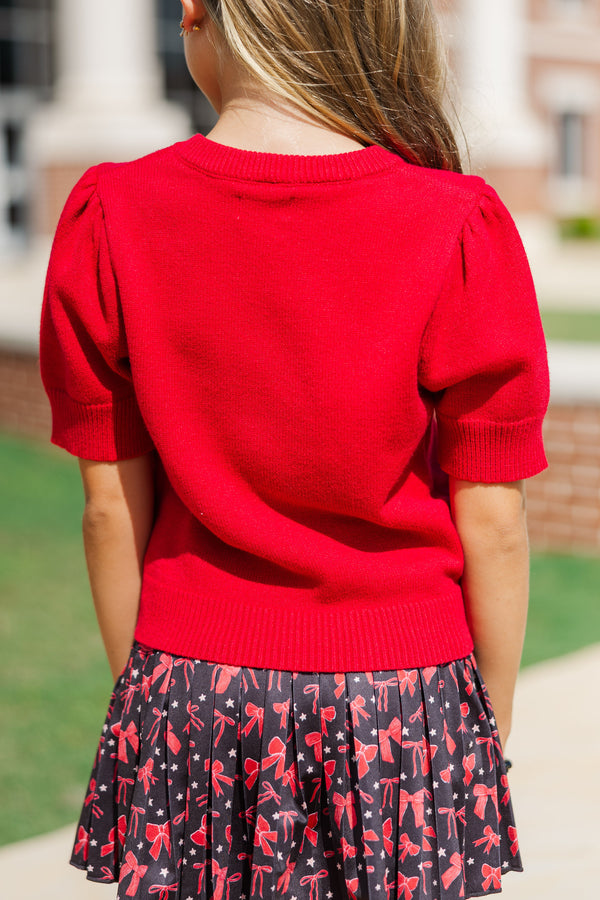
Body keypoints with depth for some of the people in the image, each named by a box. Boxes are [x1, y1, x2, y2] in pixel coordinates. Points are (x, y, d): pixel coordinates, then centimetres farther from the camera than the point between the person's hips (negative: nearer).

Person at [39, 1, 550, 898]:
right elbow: (492, 528, -8)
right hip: (398, 705, -1)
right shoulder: (458, 229, -13)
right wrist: (491, 730, 7)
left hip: (190, 693, 2)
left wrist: (141, 693, 13)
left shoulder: (111, 218, -8)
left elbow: (113, 508, -2)